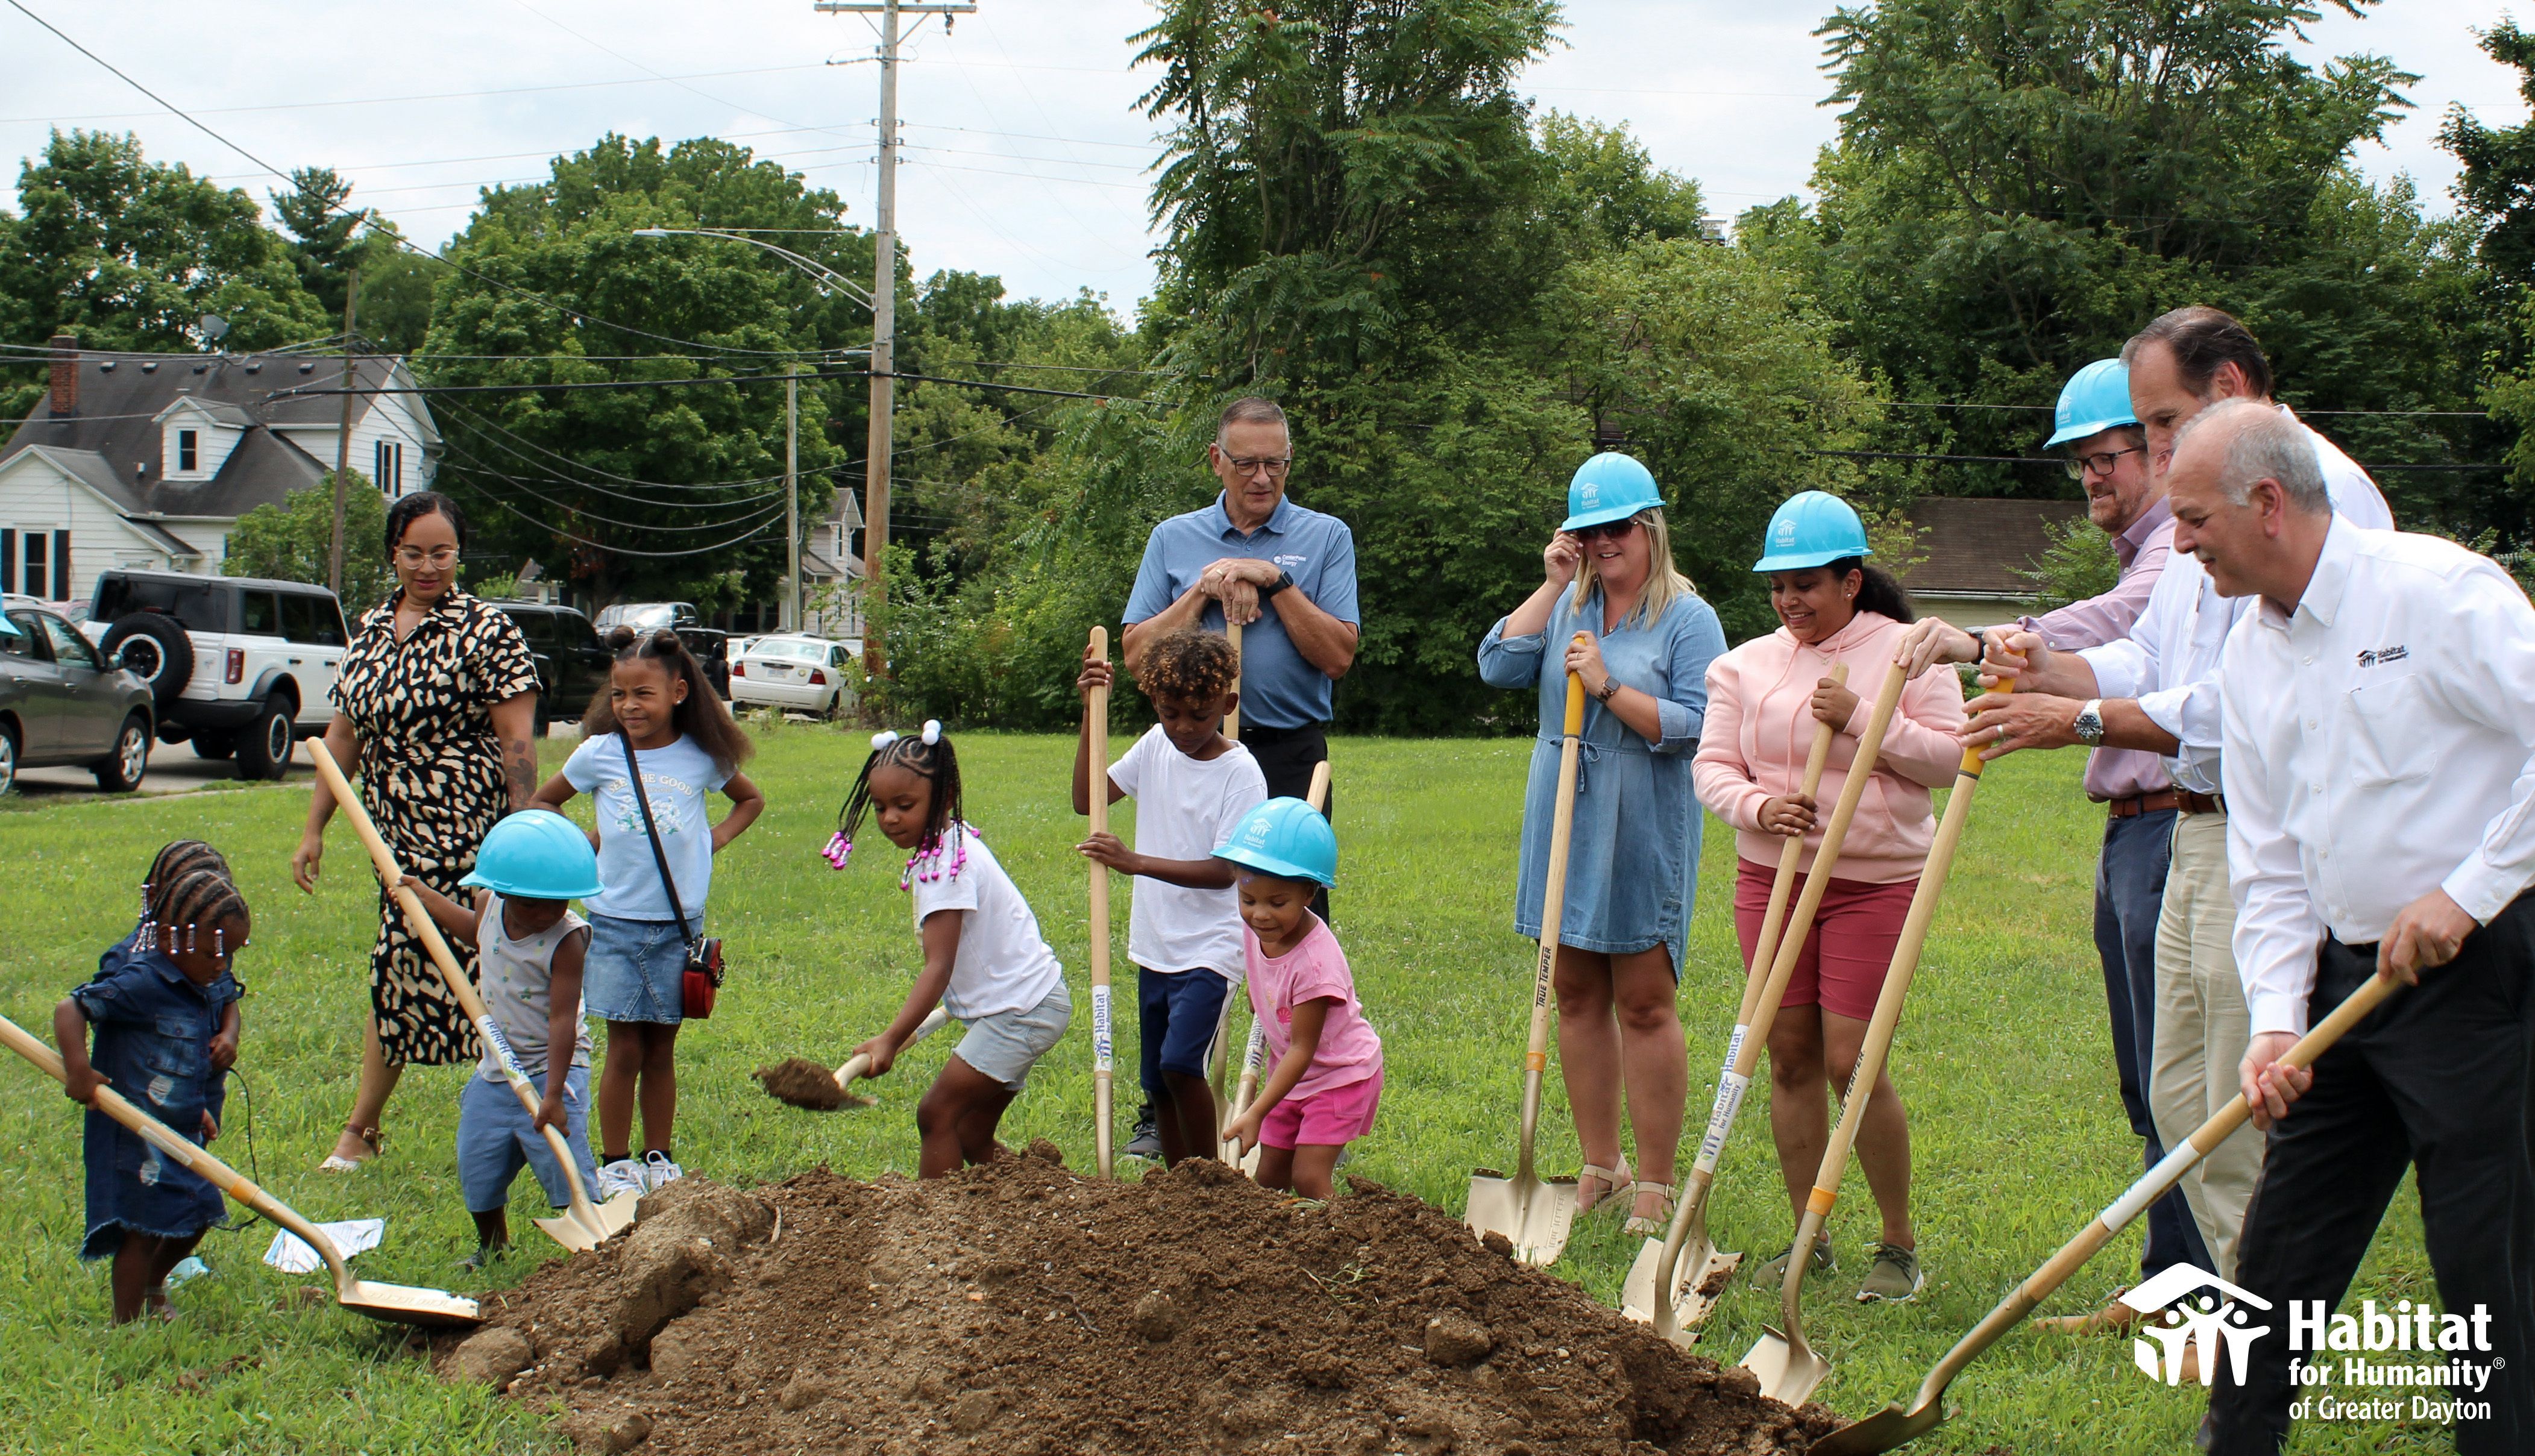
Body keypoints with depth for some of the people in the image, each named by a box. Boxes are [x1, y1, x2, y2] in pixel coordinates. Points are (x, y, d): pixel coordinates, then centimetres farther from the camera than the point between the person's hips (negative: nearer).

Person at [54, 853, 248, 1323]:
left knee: (196, 1216, 18)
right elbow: (70, 1010, -23)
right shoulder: (141, 982, -22)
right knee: (143, 1227, -5)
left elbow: (228, 1001, 21)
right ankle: (127, 1327, 8)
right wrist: (78, 1067, -37)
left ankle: (151, 1288, 44)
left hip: (183, 1128, 9)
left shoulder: (210, 978, 2)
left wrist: (229, 1032, -2)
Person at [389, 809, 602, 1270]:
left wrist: (553, 1095, -28)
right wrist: (425, 897, 28)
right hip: (496, 1071, 7)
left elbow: (562, 1019, -25)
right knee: (478, 1170, 15)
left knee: (567, 1169, -13)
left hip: (550, 1070, -7)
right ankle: (493, 1248, 39)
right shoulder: (489, 906, -4)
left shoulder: (567, 940, -22)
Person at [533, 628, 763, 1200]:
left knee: (662, 1050, 9)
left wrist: (715, 838, 5)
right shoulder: (599, 753, -2)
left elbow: (751, 800, 20)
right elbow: (542, 803, 13)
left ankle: (660, 1159, 20)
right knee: (625, 1051, 1)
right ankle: (615, 1164, 11)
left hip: (679, 922, 1)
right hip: (616, 922, -1)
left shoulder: (702, 758, 1)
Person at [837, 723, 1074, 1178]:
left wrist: (892, 1039, -36)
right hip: (1026, 1002, 10)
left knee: (937, 1113, -10)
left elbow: (938, 967, -29)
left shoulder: (946, 866, -22)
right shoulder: (954, 843, 8)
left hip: (1021, 1011, -10)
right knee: (972, 1134, 11)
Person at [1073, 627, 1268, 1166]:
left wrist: (1135, 862, -29)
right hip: (1154, 947, 7)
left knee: (1180, 1062, -23)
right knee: (1158, 1082, 11)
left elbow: (1224, 871, -20)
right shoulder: (1157, 746, 5)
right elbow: (1086, 799, 7)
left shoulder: (1240, 772, -14)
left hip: (1210, 948, -7)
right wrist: (1092, 714, -1)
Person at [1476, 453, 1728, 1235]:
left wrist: (1609, 687, -18)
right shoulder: (1566, 607, 11)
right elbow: (1498, 666, -2)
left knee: (1645, 1004, -2)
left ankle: (1654, 1183, 5)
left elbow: (1697, 726, -13)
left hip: (1643, 834, -5)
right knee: (1577, 997, 10)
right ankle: (1599, 1167, 20)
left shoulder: (1687, 619, -4)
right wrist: (1552, 584, -3)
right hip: (1563, 827, 5)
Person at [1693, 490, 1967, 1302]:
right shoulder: (1745, 665, 7)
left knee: (1854, 1064, -9)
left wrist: (1861, 718, -16)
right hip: (1771, 877, 4)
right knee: (1790, 1057, 5)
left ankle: (1900, 1244, 6)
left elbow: (1951, 758, -7)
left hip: (1876, 883, -4)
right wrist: (1758, 807, -15)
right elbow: (1712, 767, 5)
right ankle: (1810, 1238, 17)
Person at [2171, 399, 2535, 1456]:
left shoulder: (2435, 588, -12)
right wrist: (2275, 1017, 0)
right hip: (2345, 976, 7)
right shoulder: (2249, 656, 11)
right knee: (2280, 1252, 12)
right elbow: (2268, 863, 12)